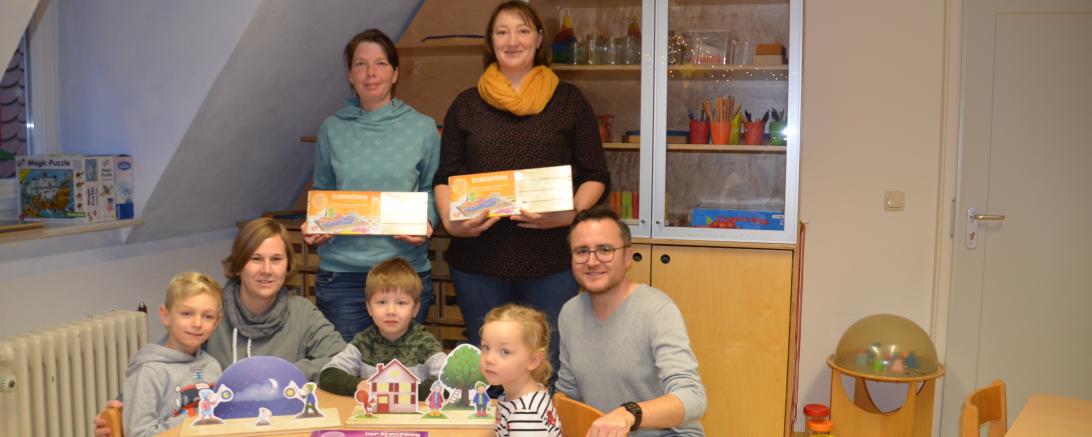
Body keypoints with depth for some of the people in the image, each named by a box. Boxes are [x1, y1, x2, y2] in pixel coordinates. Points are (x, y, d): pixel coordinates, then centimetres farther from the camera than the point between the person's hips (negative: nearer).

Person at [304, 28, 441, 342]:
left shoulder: (423, 128, 2)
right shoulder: (333, 129, 5)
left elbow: (433, 190, 8)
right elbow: (321, 193, 14)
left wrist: (425, 223, -12)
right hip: (341, 272, 1)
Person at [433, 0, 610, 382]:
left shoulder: (568, 101, 6)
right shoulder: (466, 105, 11)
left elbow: (595, 177, 4)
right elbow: (445, 177, 11)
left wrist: (571, 213, -15)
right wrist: (450, 220, -9)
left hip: (551, 262, -1)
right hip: (478, 260, 2)